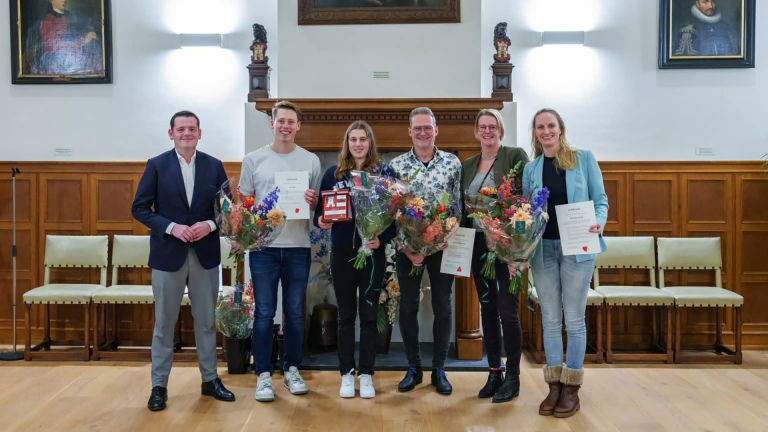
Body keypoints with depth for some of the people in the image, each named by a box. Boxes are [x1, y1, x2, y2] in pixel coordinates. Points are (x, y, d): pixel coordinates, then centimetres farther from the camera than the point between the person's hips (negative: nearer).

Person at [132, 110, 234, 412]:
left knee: (207, 321, 11)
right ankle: (159, 385, 20)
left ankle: (210, 379, 25)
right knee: (164, 322, 8)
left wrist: (210, 224, -14)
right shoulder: (156, 166, -2)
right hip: (168, 254, -2)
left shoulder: (214, 166, 3)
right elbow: (140, 208, -4)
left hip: (206, 254, 2)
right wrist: (172, 227, -17)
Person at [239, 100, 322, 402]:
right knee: (264, 313, 2)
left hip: (299, 247, 1)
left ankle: (292, 369, 24)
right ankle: (263, 374, 14)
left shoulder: (311, 161, 7)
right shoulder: (253, 159, 5)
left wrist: (313, 202, -12)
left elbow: (318, 206, 10)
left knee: (295, 313, 9)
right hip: (264, 246, -1)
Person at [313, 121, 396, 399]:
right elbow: (321, 210, 9)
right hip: (342, 252, 2)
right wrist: (320, 221, -13)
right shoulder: (333, 174, 6)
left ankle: (366, 374, 18)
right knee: (346, 316, 10)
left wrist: (382, 238, -16)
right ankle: (346, 374, 21)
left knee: (368, 315, 6)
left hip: (372, 252, -1)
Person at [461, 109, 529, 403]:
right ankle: (494, 373, 22)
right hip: (478, 244, 6)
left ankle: (513, 377, 12)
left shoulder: (516, 156, -3)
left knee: (507, 311, -3)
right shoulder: (467, 165, 13)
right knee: (487, 309, 11)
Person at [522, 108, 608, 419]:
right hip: (542, 248, 3)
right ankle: (554, 386, 19)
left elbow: (600, 199, 2)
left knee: (573, 319, 3)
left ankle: (572, 389, 16)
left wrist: (598, 224, -17)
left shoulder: (583, 158, 1)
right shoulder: (530, 168, 9)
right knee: (550, 319, 8)